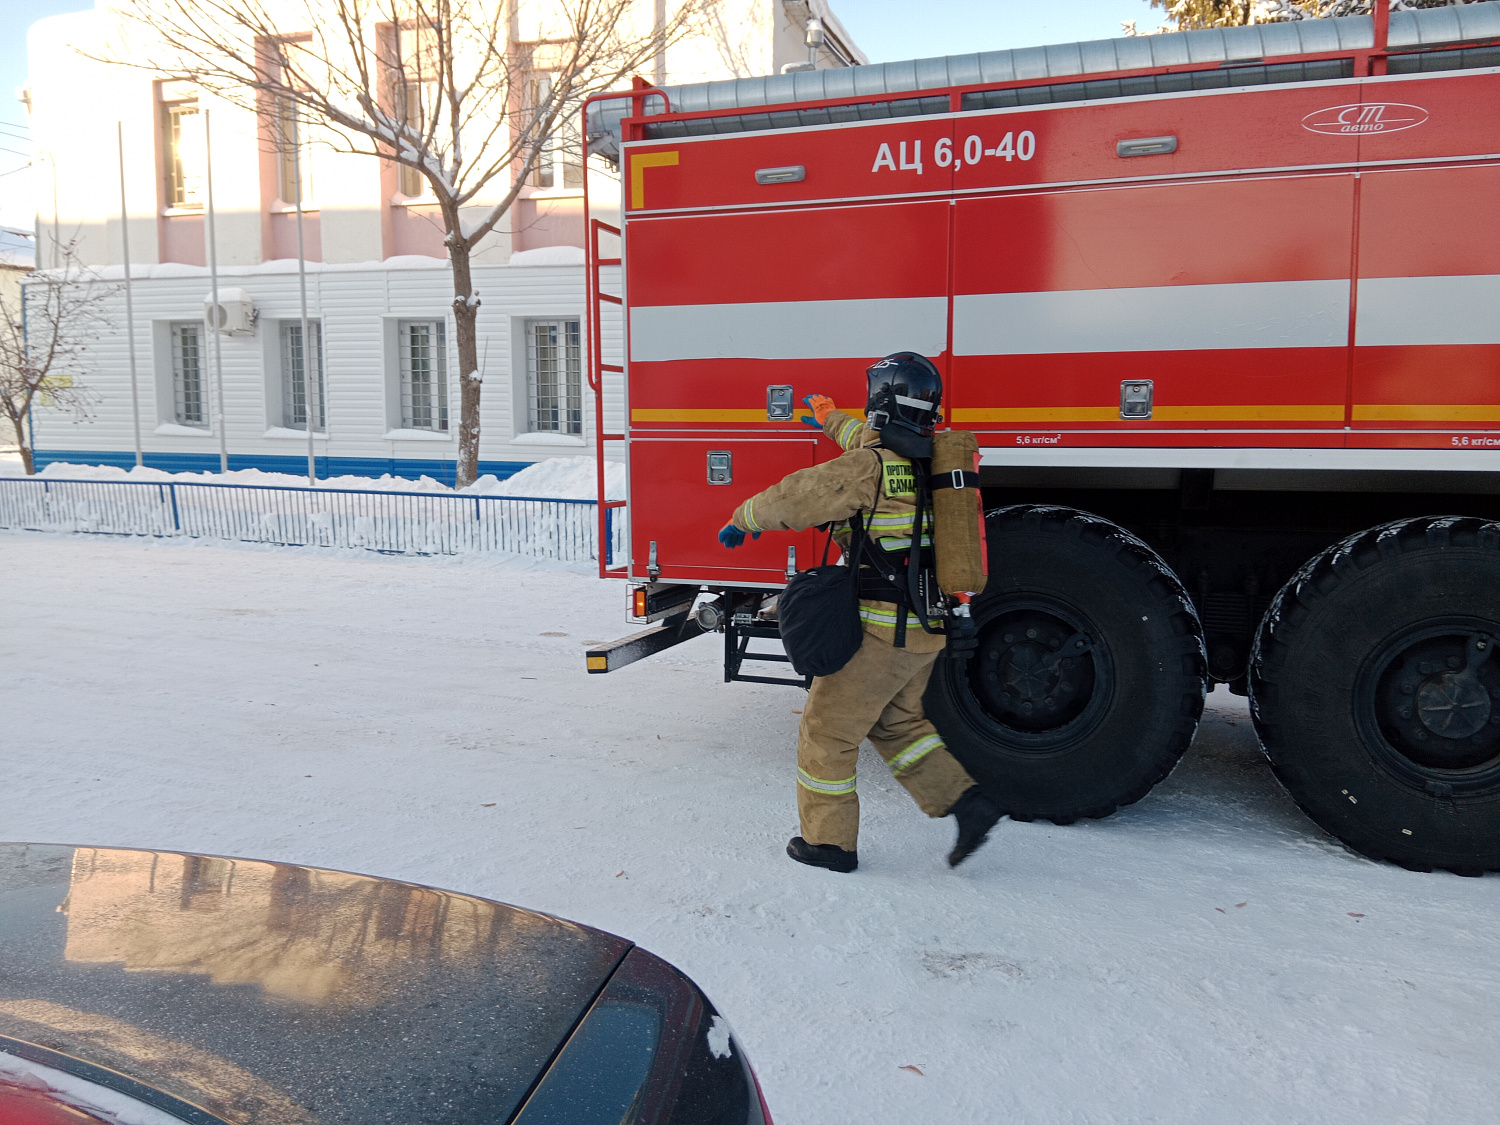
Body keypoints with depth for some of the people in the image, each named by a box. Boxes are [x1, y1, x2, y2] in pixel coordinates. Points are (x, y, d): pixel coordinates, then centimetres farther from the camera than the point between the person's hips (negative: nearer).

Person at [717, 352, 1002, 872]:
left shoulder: (868, 469, -17)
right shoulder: (930, 458, 8)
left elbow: (792, 498, -10)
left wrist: (742, 519, 9)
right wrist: (830, 416, 45)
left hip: (881, 630, -8)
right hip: (929, 628, 8)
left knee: (828, 729, 8)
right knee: (897, 722, 24)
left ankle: (828, 840, 18)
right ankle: (966, 801, 15)